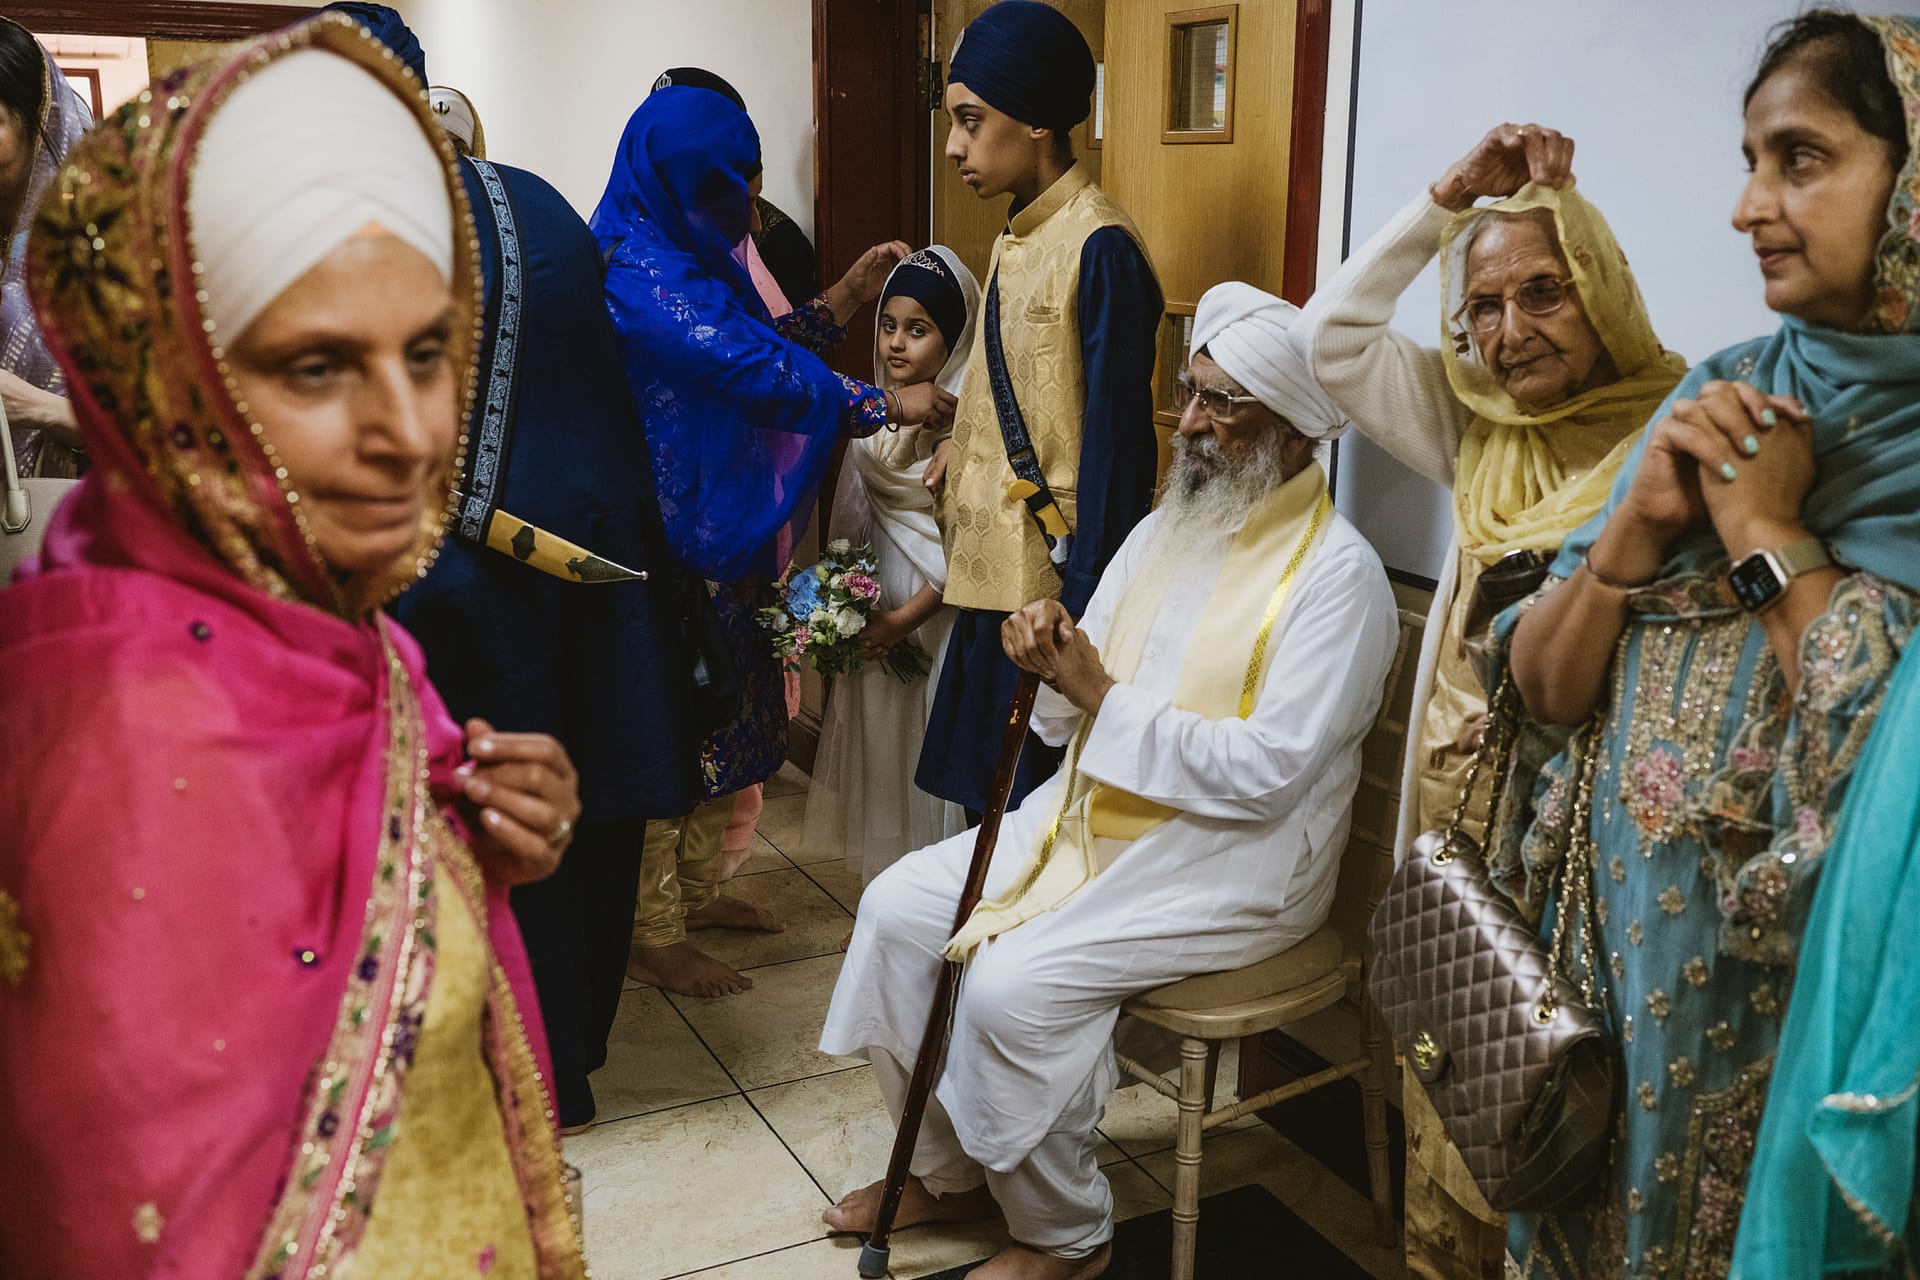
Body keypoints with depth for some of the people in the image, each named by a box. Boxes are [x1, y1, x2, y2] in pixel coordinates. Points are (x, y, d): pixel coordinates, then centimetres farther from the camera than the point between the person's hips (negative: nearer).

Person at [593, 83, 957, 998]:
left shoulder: (680, 257, 11)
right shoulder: (637, 270, -19)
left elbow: (749, 349, 17)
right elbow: (747, 371, -24)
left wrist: (840, 302, 11)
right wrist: (888, 404, -18)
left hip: (720, 531, 10)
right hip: (670, 540, -10)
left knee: (725, 711, 17)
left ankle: (696, 890, 33)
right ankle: (655, 937, 14)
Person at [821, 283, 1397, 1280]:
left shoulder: (1337, 576, -14)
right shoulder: (1162, 532, 10)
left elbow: (1266, 773, -23)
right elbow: (1073, 720, 11)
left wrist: (1105, 698, -19)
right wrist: (1050, 665, -13)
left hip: (1232, 859, -8)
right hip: (1092, 815, 8)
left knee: (1015, 984, -24)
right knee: (897, 907, -3)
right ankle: (947, 1167, 16)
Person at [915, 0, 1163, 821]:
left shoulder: (1100, 250, -15)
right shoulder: (1015, 242, 12)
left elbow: (1117, 443, -17)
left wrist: (1085, 609, -18)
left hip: (1053, 582, -8)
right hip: (994, 575, 8)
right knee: (984, 800, 16)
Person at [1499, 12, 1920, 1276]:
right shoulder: (1727, 392, 1)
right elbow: (1544, 686, 1)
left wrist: (1770, 537, -20)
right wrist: (1641, 521, -14)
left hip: (1803, 1008, -5)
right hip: (1612, 955, 5)